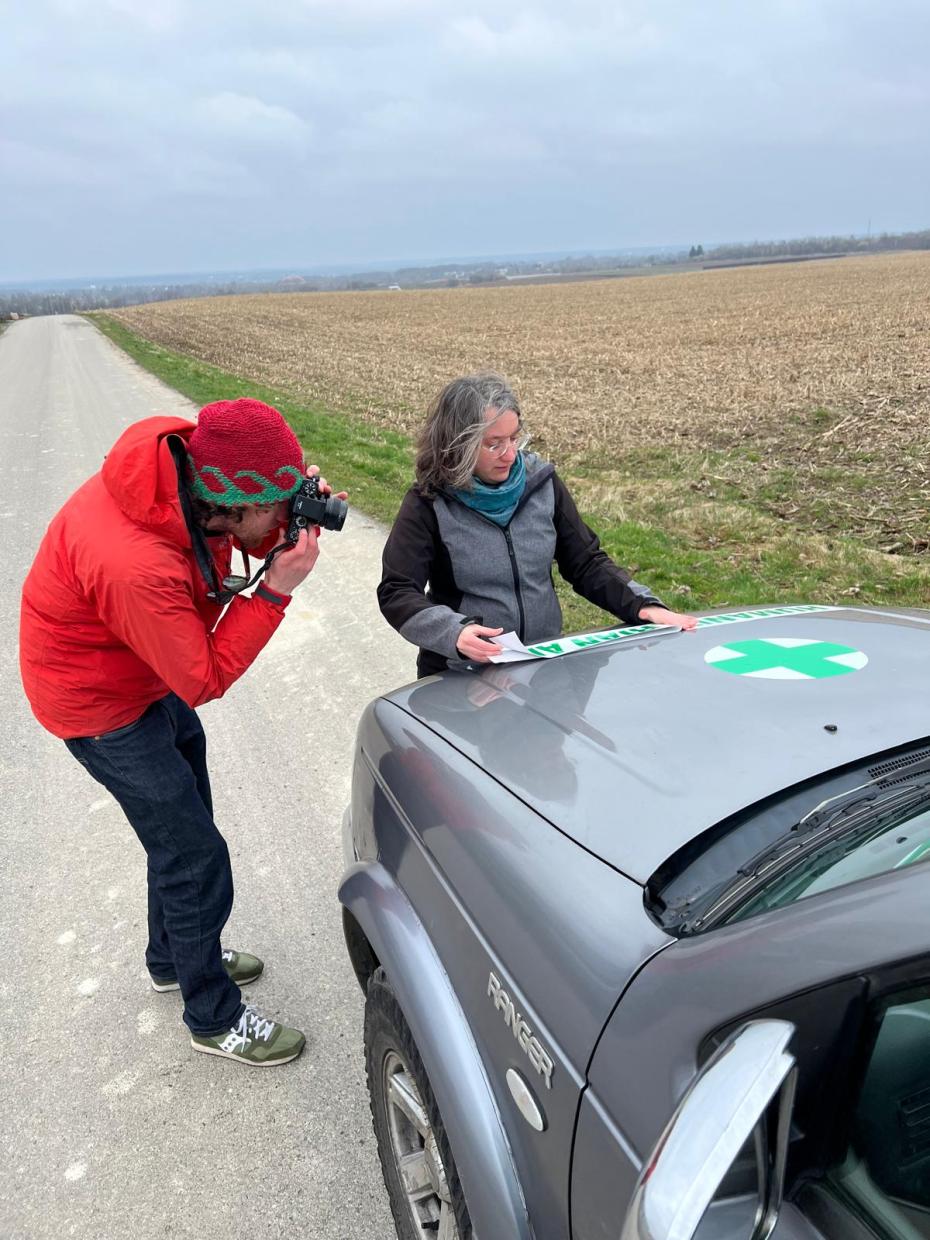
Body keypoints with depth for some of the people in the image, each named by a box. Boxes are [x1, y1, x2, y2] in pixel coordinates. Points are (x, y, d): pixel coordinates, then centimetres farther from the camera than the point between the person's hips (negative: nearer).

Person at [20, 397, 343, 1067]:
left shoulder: (185, 466, -20)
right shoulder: (136, 567, -41)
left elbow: (245, 535, -3)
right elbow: (204, 679, -28)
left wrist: (294, 517, -24)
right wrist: (276, 590, -33)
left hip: (151, 674, 9)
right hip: (101, 704, -8)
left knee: (182, 829, 23)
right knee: (197, 858, 1)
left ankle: (176, 958, 48)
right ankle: (215, 1018, 24)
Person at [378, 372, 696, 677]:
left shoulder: (541, 483, 2)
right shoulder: (428, 504, -9)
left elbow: (587, 563, 8)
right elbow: (396, 593, -13)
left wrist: (644, 606, -6)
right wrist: (455, 632, -31)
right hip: (461, 676, -3)